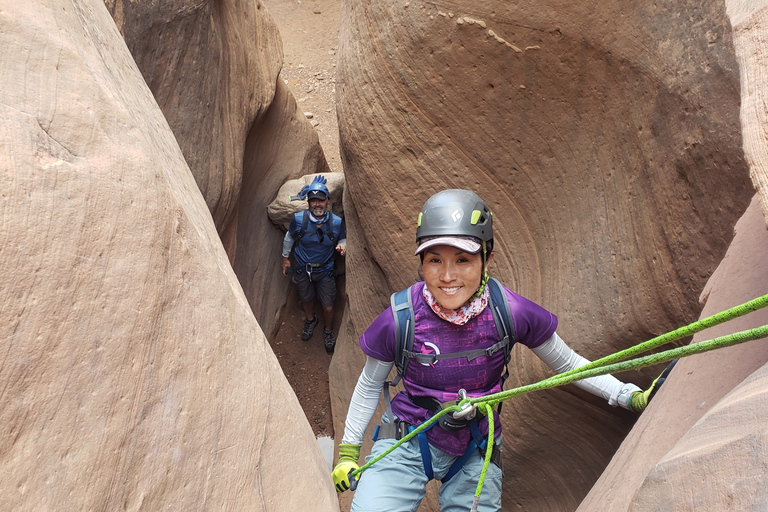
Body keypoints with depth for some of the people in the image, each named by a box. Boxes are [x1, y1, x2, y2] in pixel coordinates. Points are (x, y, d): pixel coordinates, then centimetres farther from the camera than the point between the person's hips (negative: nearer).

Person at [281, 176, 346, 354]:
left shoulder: (337, 222, -21)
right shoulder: (298, 219, -21)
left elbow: (343, 238, -1)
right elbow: (289, 237, 0)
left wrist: (342, 245, -25)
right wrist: (285, 257, 11)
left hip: (326, 271, -1)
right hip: (303, 269, 1)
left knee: (328, 307, 7)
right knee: (306, 299, 25)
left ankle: (328, 332, 38)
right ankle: (310, 320, 58)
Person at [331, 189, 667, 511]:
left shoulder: (510, 313, -19)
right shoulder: (398, 320, -21)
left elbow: (567, 363, -1)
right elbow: (370, 384, -3)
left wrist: (631, 396, -9)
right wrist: (348, 450, 4)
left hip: (475, 452, 2)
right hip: (406, 442, -1)